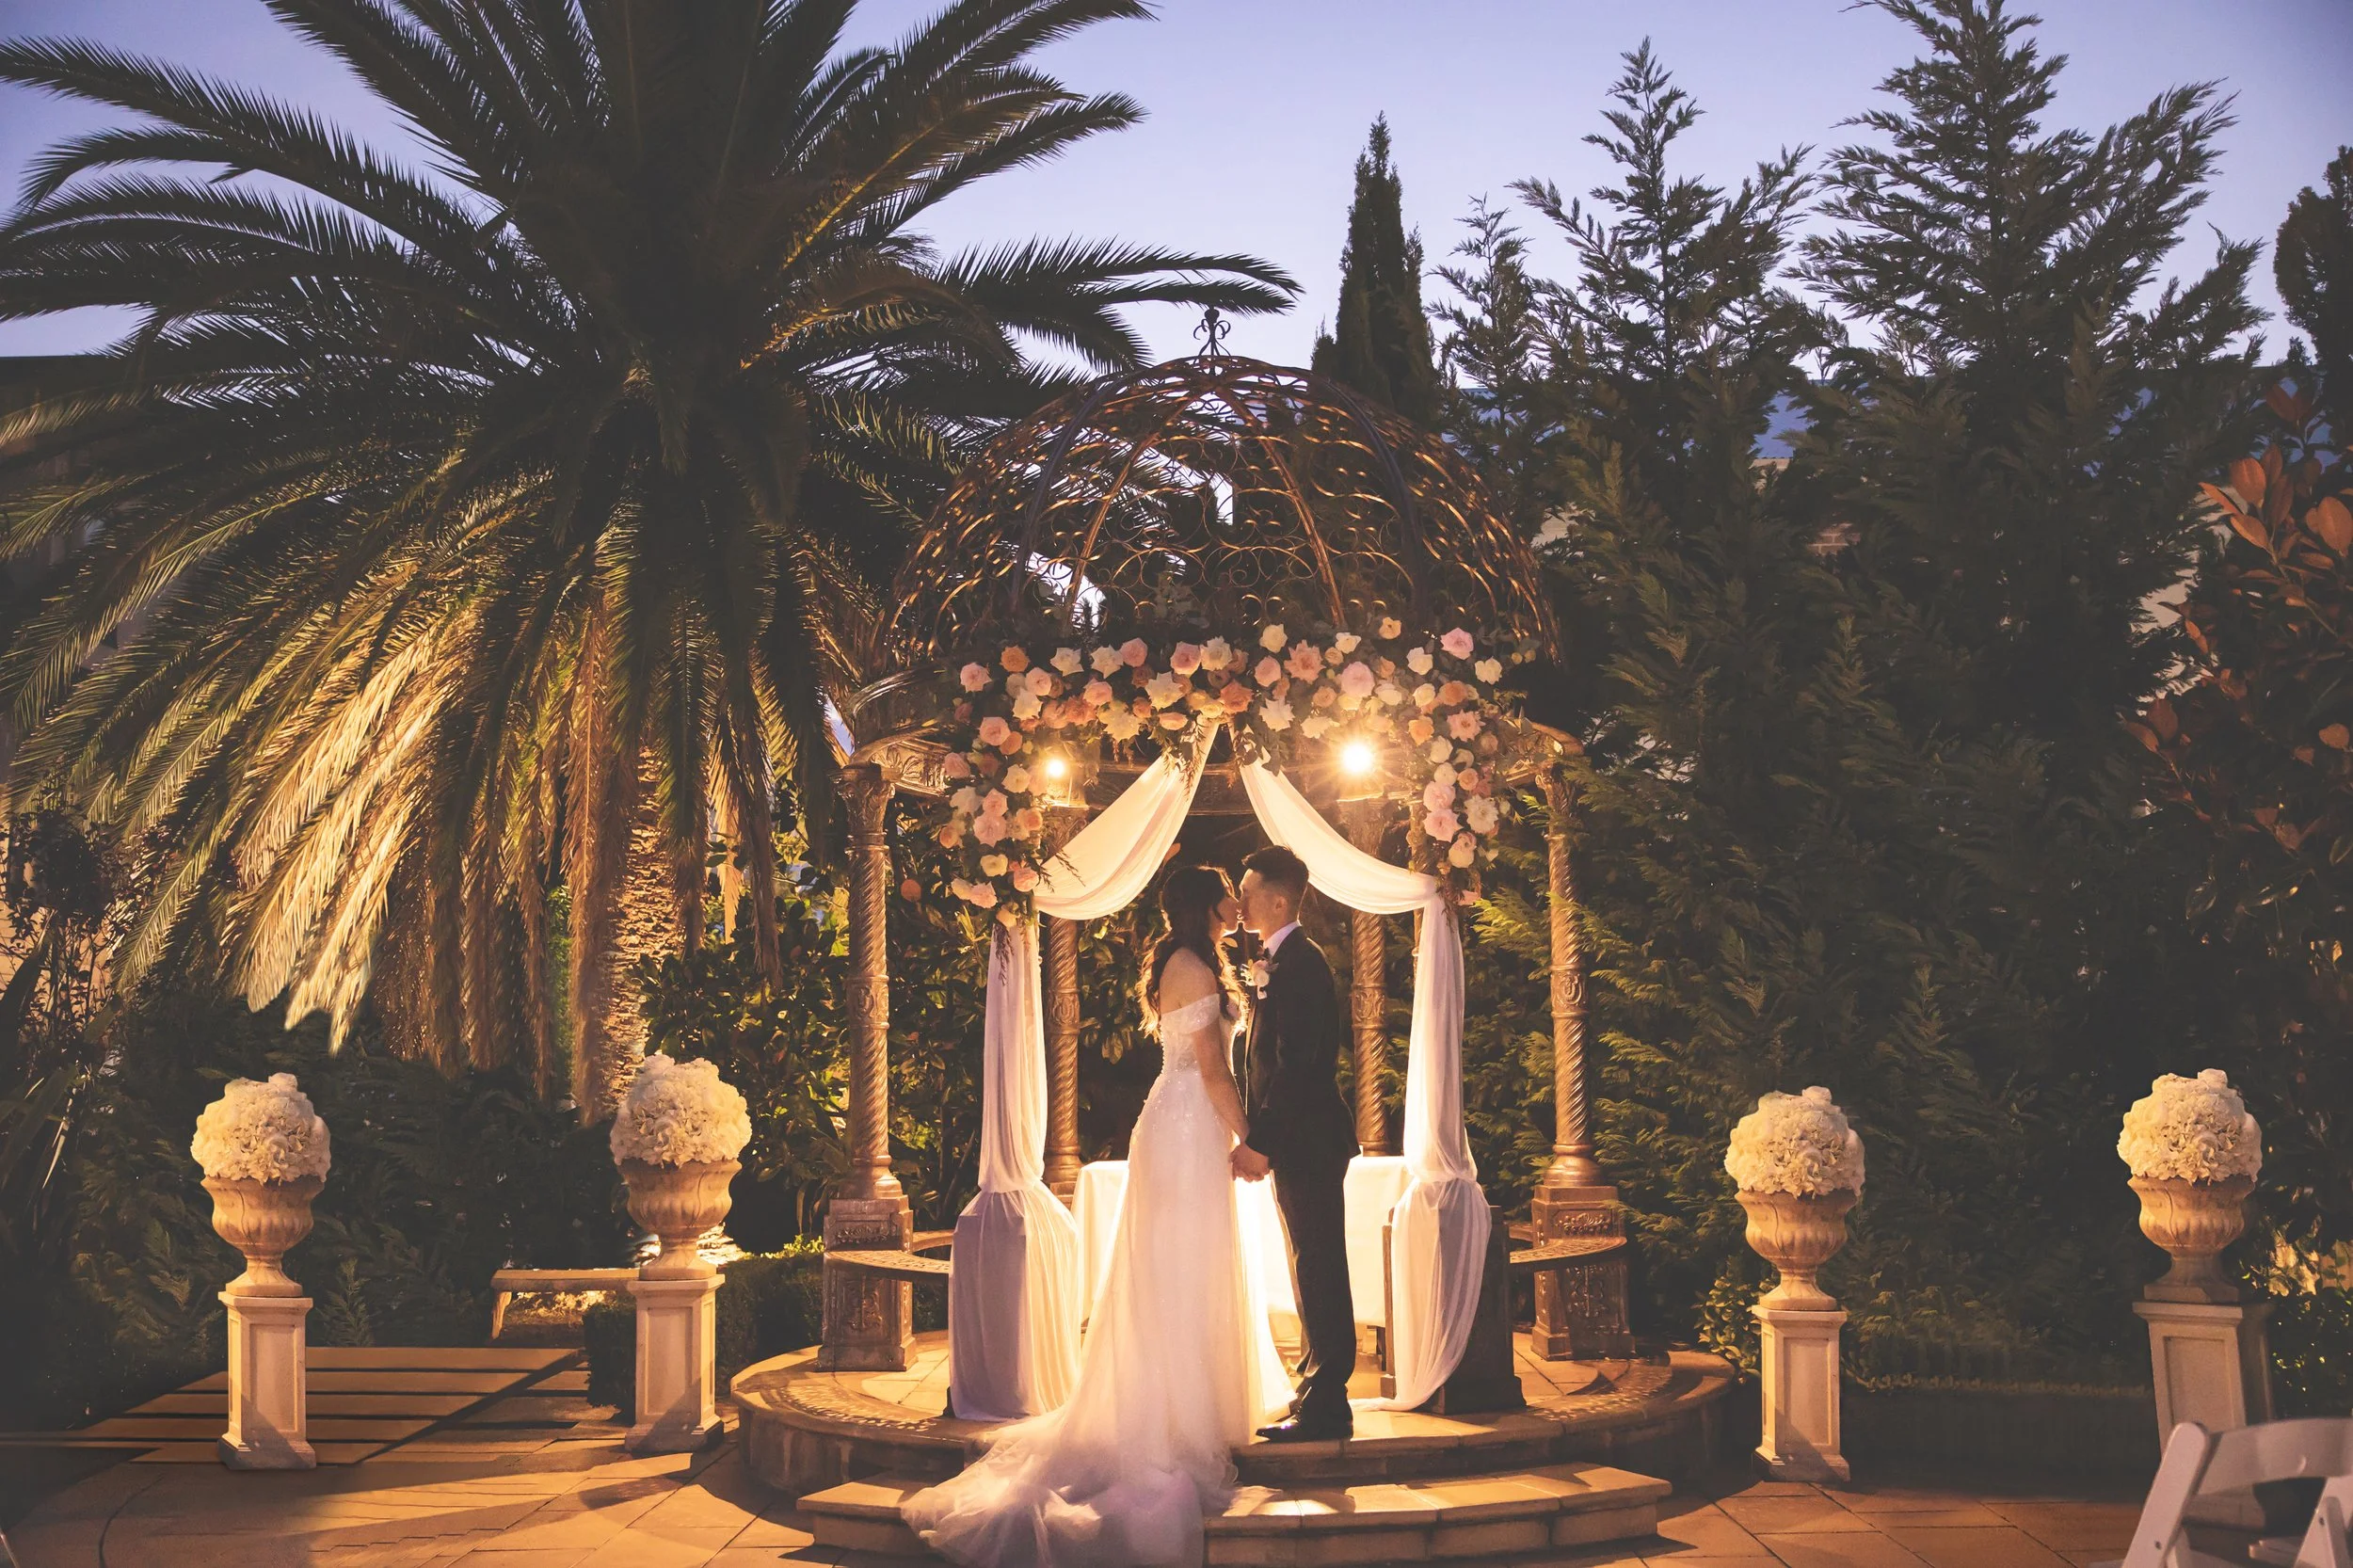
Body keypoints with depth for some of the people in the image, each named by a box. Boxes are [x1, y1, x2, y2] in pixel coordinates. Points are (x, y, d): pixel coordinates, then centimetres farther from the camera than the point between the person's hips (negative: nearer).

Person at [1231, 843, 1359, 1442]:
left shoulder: (1298, 964, -16)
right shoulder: (1286, 960, 16)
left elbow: (1295, 1064, -22)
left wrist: (1259, 1142, -21)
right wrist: (1259, 1138, 13)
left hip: (1308, 1143, -10)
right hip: (1297, 1143, 10)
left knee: (1319, 1268, -5)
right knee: (1314, 1266, 14)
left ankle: (1324, 1408, 0)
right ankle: (1318, 1397, 22)